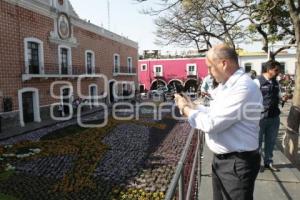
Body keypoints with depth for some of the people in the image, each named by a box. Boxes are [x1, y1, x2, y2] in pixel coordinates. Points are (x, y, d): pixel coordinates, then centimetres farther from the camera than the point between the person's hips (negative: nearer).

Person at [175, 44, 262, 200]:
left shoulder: (243, 87, -25)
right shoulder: (226, 85, 8)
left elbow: (211, 123, -28)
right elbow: (213, 112, 15)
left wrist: (185, 109, -14)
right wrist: (190, 105, 3)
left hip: (237, 163, -9)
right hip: (221, 159, 9)